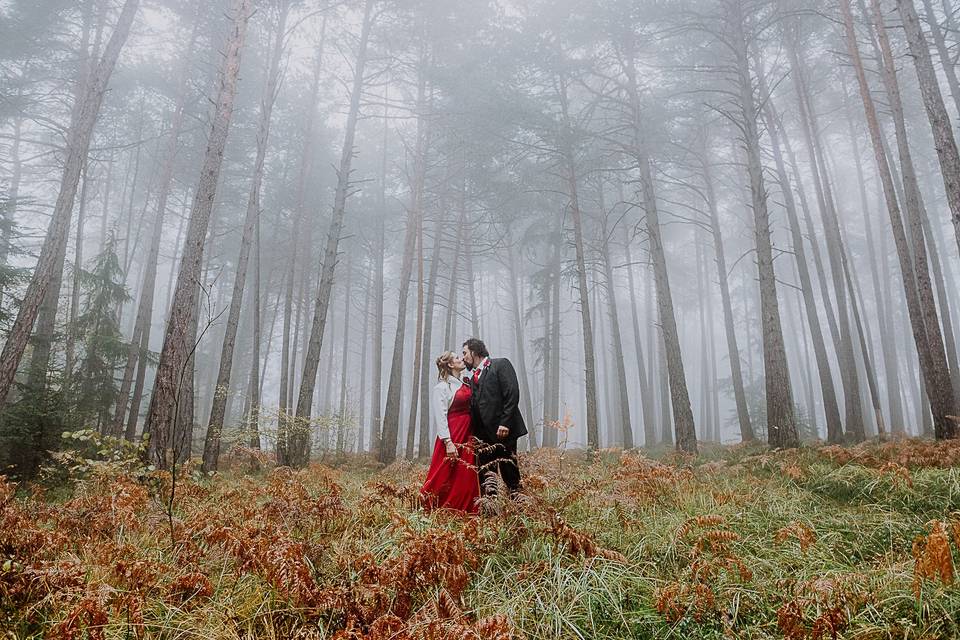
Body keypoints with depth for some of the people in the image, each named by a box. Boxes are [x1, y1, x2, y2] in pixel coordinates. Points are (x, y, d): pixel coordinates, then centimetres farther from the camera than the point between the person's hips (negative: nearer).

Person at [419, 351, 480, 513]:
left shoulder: (465, 384, 14)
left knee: (467, 477, 7)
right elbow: (440, 416, -13)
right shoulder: (441, 387, -7)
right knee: (445, 476, -2)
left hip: (468, 436, 7)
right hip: (452, 435, -7)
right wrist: (448, 442, -20)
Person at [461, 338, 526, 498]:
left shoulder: (501, 364, 1)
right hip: (482, 434, 6)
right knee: (485, 473, -1)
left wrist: (505, 423, -17)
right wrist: (473, 434, 6)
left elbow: (512, 394, -10)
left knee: (510, 472, -1)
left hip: (503, 430, -6)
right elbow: (473, 406, 18)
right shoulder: (472, 377, 21)